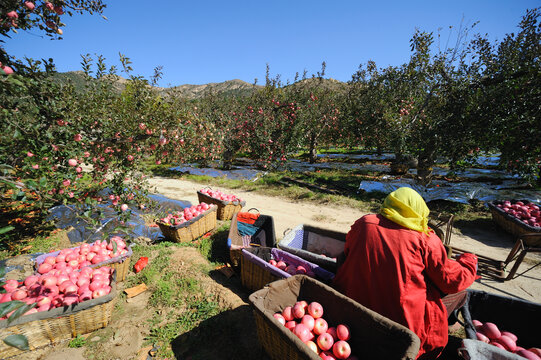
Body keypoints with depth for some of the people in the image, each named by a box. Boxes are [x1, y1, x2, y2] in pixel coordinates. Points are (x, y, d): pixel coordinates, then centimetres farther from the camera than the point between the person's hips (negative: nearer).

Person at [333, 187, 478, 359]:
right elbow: (453, 281, -1)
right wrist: (469, 261, 19)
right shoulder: (425, 239, -12)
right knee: (460, 292, 19)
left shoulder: (362, 224, -6)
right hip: (404, 323, -1)